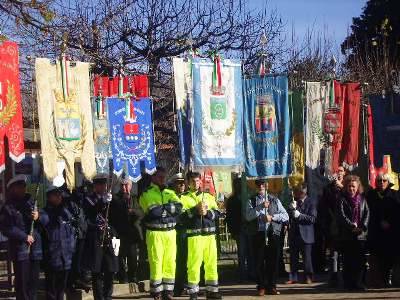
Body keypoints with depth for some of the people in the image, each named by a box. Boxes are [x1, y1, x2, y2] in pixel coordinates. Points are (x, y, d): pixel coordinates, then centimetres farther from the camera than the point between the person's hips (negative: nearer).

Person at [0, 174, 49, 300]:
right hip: (20, 249, -4)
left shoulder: (31, 203, 12)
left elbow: (46, 219, 10)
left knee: (34, 280, 9)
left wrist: (39, 216, -12)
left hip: (35, 248, 4)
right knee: (22, 281, -4)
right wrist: (24, 237, -14)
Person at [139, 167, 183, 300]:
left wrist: (161, 208, -13)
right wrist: (169, 208, -7)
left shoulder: (170, 193, 15)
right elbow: (153, 211, -17)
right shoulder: (147, 194, 0)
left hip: (170, 232, 5)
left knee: (170, 263, 6)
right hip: (155, 233, -5)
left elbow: (179, 207, -3)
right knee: (156, 263, -5)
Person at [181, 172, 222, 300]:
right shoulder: (184, 198, 7)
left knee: (211, 262, 5)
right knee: (194, 263, -5)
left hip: (210, 233, 4)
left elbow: (216, 213, 8)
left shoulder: (208, 196, 17)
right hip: (194, 234, -3)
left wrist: (206, 212, -10)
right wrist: (196, 210, -14)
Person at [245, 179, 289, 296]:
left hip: (273, 234, 1)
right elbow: (248, 216, -8)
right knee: (260, 261, -1)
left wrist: (272, 217, -10)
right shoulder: (252, 201, 9)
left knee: (274, 261, 1)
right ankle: (261, 287, 7)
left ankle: (272, 286, 9)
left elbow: (286, 216, 6)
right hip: (259, 234, -1)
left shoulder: (275, 200, 13)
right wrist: (261, 206, -17)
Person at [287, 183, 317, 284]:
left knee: (307, 257, 0)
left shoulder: (311, 202, -3)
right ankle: (293, 277, 11)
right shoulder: (294, 201, 13)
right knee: (293, 257, 6)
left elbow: (312, 218, -11)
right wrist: (291, 209, -8)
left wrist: (300, 215, -19)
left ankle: (308, 277, 8)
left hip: (305, 234, -5)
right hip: (294, 233, 5)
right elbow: (288, 215, 13)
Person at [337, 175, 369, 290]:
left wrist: (362, 227, -10)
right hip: (347, 235, -2)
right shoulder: (342, 199, 3)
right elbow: (341, 216, -7)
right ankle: (348, 283, 2)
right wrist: (352, 226, -16)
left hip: (361, 234, 2)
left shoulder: (362, 199, 12)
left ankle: (359, 282, 5)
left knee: (360, 260, 0)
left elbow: (367, 213, 5)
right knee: (348, 260, -1)